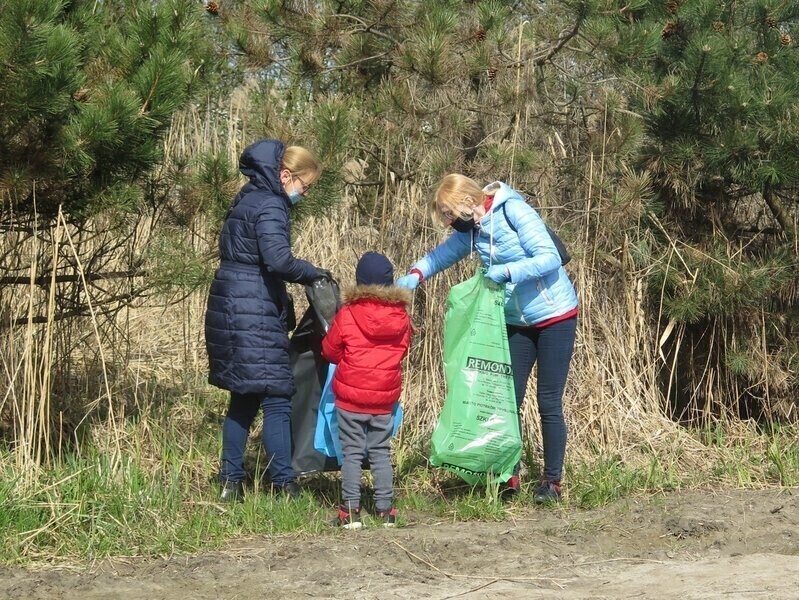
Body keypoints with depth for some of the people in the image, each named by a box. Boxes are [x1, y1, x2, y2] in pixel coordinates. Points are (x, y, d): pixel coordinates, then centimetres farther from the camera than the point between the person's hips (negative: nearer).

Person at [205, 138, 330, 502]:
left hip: (230, 311, 10)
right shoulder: (270, 207, -13)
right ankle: (284, 485, -5)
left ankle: (231, 482, 15)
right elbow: (277, 260, -26)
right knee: (277, 400, -6)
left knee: (243, 399, 14)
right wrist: (312, 273, -8)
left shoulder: (248, 200, 17)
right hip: (254, 318, -10)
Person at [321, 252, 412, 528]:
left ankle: (350, 508, 1)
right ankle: (385, 508, 12)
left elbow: (330, 351, -2)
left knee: (352, 452, 4)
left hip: (350, 396, -3)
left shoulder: (347, 315, -13)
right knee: (381, 452, 12)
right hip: (385, 399, 3)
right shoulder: (401, 317, -3)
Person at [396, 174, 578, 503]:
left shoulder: (514, 213, -22)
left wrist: (507, 271, -33)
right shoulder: (472, 229, 0)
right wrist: (416, 273, -11)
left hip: (555, 317, -7)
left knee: (549, 403, -3)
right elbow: (444, 253, 8)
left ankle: (552, 481, 5)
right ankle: (510, 477, 10)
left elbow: (550, 258, -25)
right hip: (517, 323, 7)